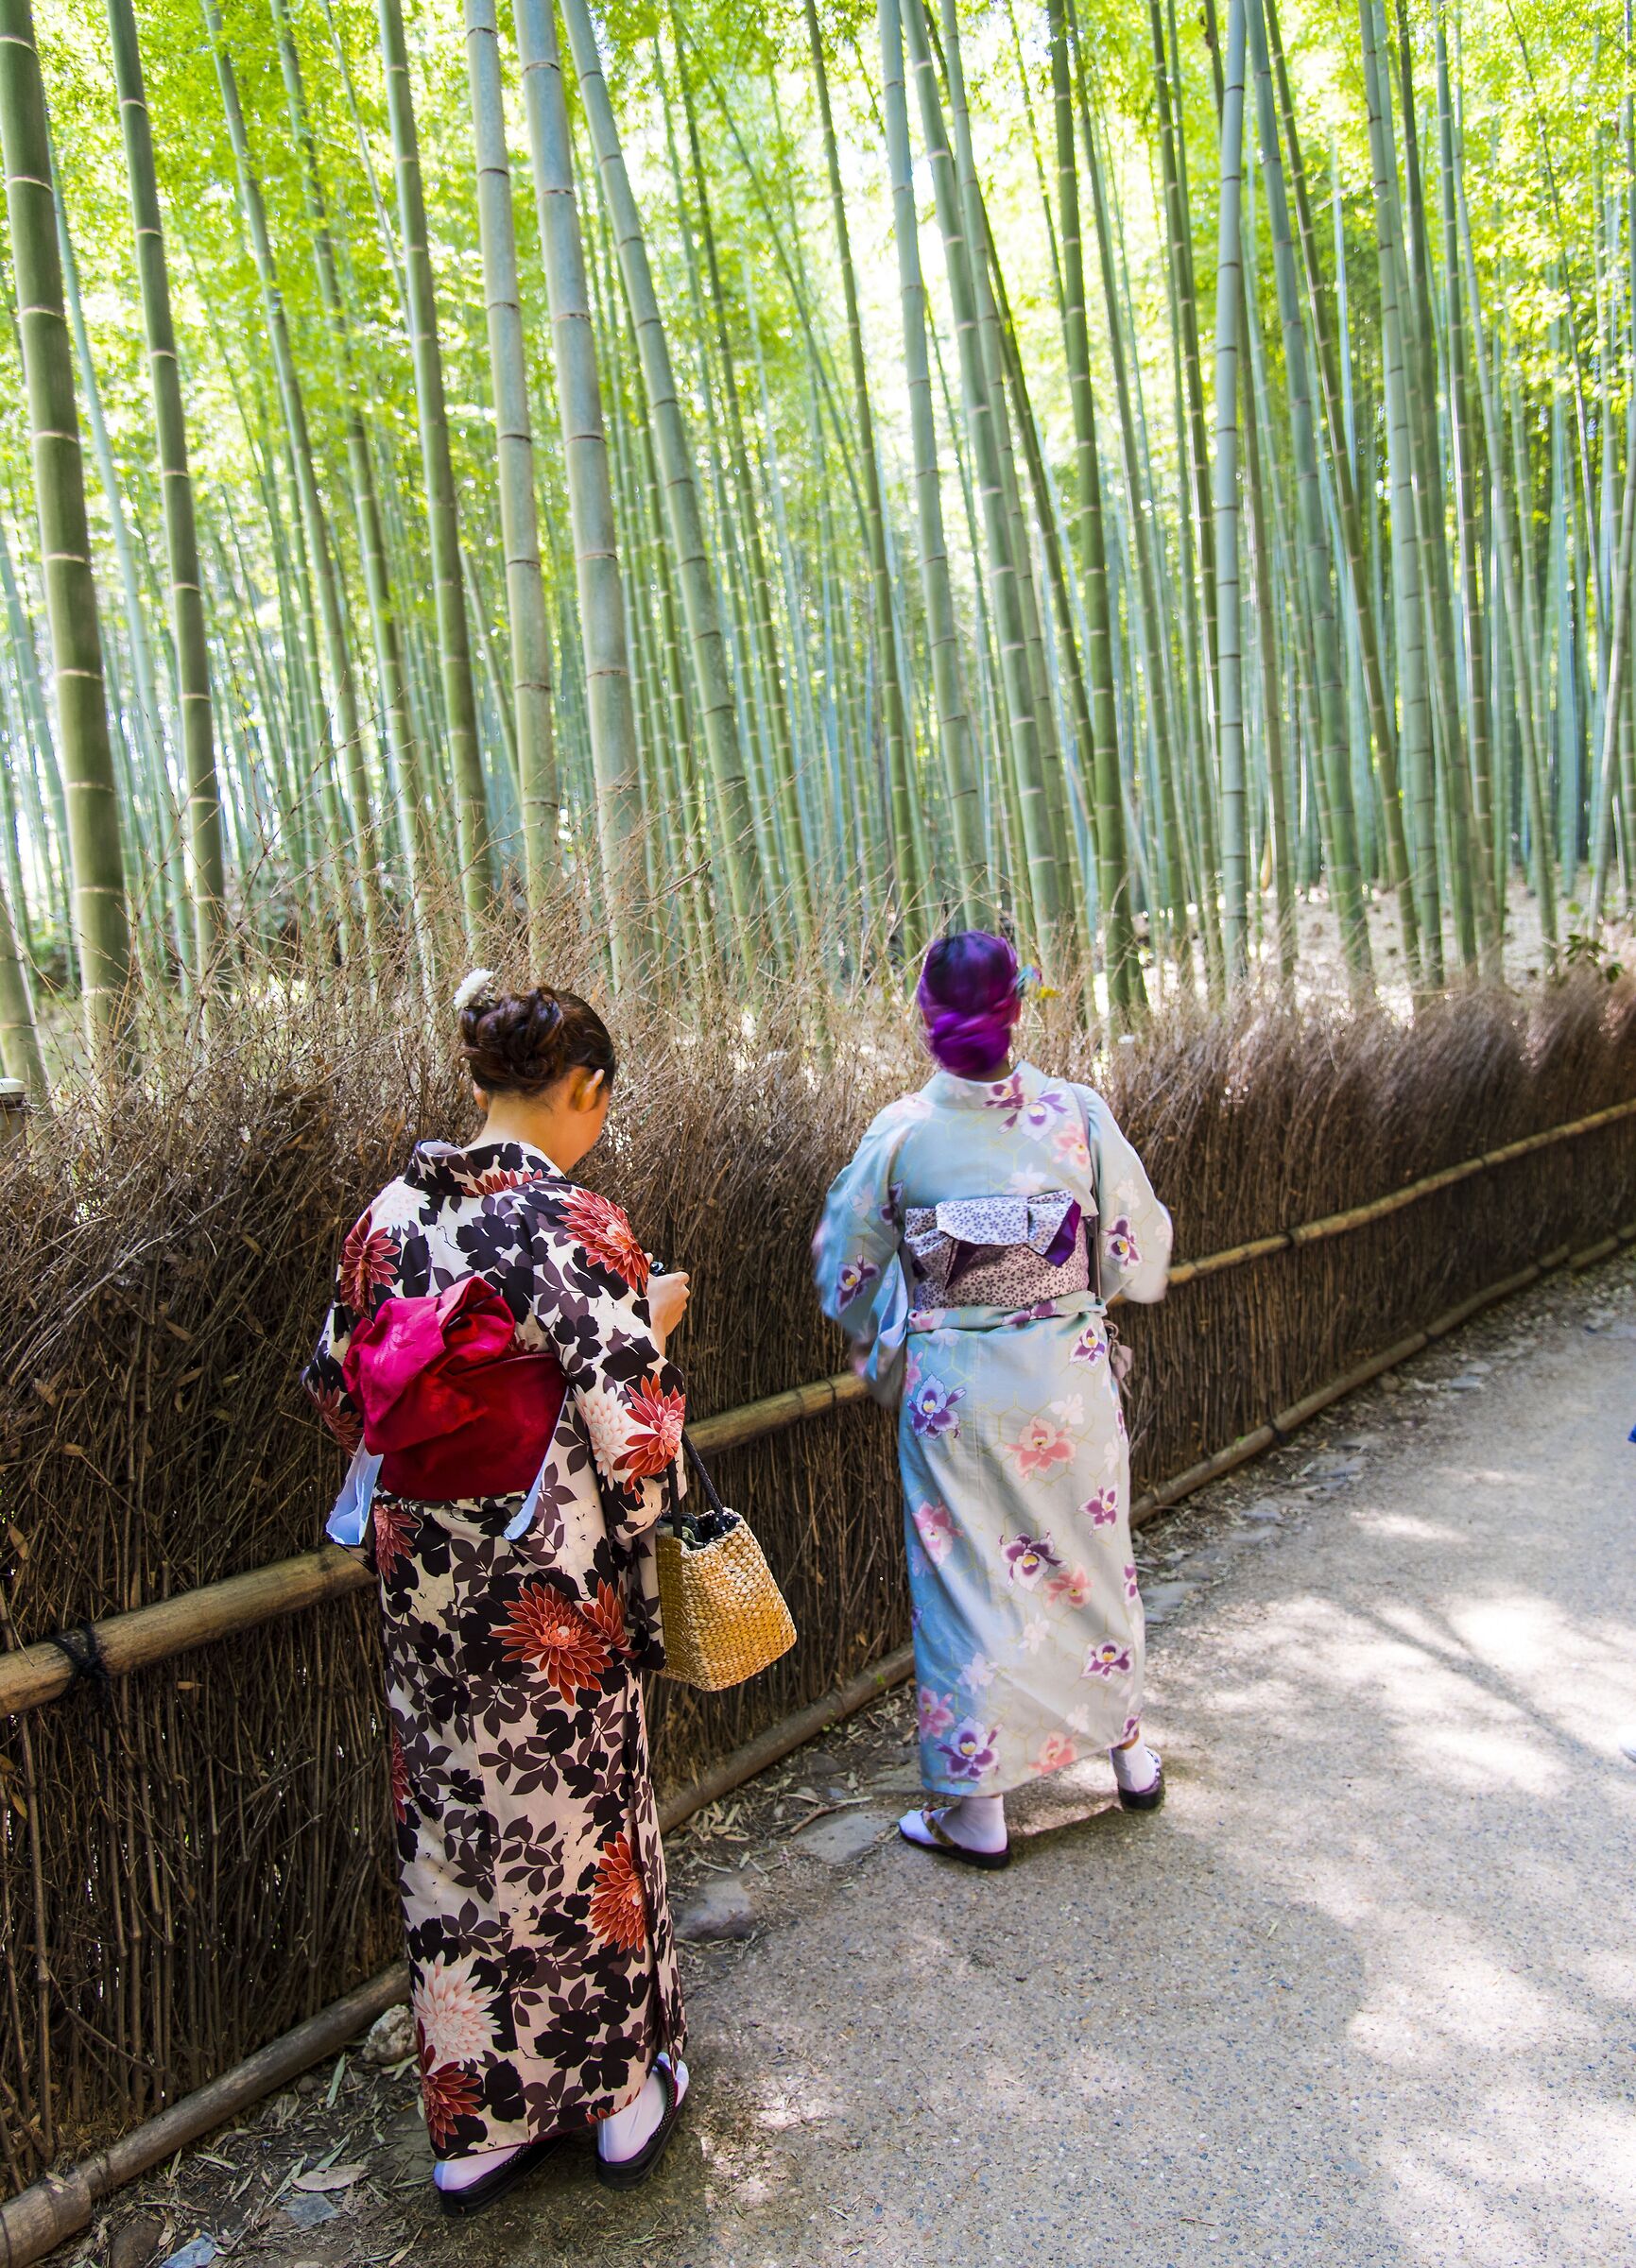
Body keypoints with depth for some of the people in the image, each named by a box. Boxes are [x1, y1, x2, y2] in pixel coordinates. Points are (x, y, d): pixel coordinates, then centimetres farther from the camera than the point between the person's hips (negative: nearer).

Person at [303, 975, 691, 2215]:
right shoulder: (577, 1225, -19)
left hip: (422, 1584, 5)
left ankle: (480, 2119, 34)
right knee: (581, 1818, 14)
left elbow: (340, 1387, 8)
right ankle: (624, 2086, 35)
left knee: (453, 1827, 17)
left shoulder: (387, 1214, -1)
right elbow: (631, 1439, -19)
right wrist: (653, 1328, -2)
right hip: (550, 1593, -5)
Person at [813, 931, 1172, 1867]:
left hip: (954, 1393, -1)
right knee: (1092, 1555, 20)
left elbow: (846, 1270, -1)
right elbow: (1140, 1257, -4)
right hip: (1069, 1379, 2)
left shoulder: (900, 1133, -11)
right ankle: (1130, 1749, 39)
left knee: (969, 1577, 10)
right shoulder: (1078, 1112, -10)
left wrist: (884, 1351, 18)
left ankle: (977, 1811, 21)